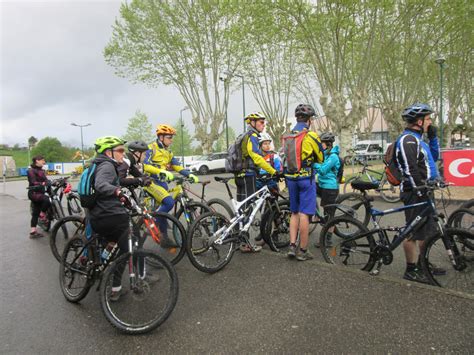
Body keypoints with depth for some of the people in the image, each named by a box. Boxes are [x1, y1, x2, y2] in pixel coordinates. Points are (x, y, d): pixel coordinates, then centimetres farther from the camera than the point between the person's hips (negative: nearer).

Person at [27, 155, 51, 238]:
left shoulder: (41, 170, 18)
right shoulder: (31, 170, -9)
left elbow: (45, 180, 9)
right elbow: (33, 182, -21)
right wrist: (42, 184, -38)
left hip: (40, 192, 8)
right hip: (34, 193, -8)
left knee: (36, 212, 8)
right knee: (47, 200, -33)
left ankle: (33, 232, 12)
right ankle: (42, 214, -8)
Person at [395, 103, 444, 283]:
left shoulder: (416, 139, 17)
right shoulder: (407, 139, -16)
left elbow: (434, 157, 23)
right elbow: (411, 170, -23)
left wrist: (433, 137, 12)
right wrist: (421, 192, -21)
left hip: (424, 192, 11)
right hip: (415, 193, -11)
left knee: (428, 230, 18)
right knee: (414, 232, -3)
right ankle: (411, 270, 8)